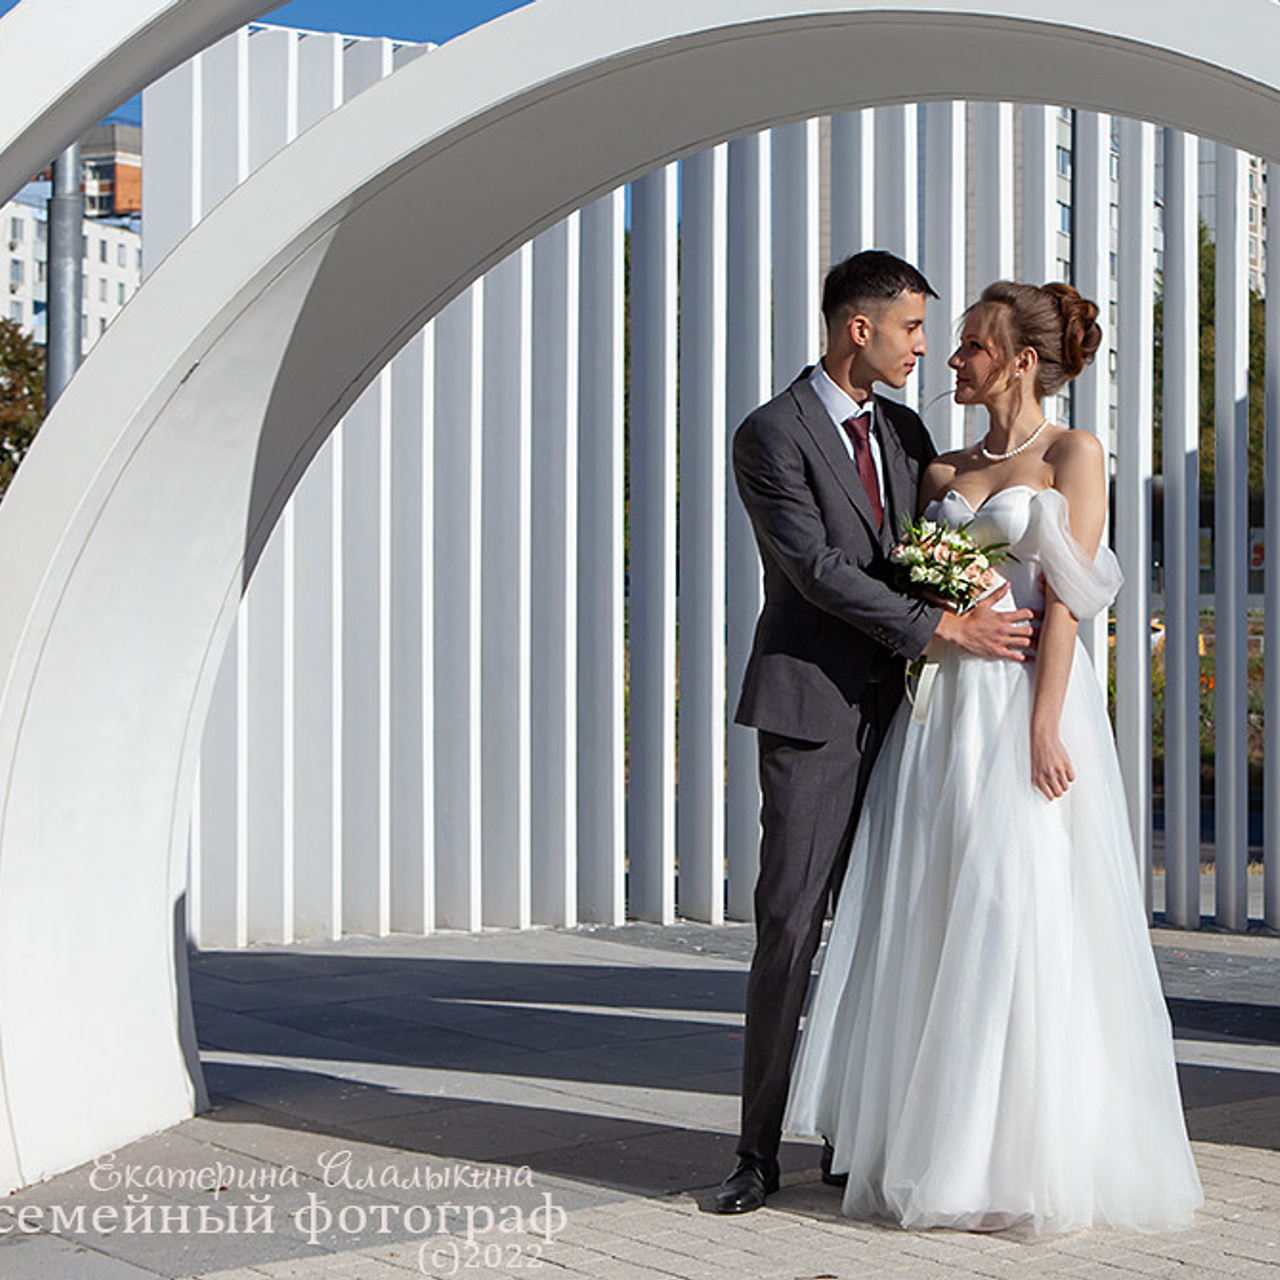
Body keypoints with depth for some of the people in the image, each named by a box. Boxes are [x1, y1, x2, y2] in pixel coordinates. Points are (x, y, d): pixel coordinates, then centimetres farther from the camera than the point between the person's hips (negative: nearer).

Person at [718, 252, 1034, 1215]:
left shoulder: (906, 433, 15)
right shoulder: (772, 435, -7)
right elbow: (817, 568, -16)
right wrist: (941, 628, -17)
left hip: (892, 710, 6)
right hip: (810, 711, -6)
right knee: (790, 927, -6)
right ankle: (761, 1150, 1)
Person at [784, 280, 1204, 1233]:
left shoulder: (1073, 456, -1)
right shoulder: (945, 470, 17)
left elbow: (1064, 602, -9)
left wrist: (1042, 729, -16)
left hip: (1026, 706, -6)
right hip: (941, 715, 6)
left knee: (1020, 922, -7)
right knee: (931, 927, 4)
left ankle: (1029, 1161, 3)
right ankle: (937, 1146, 13)